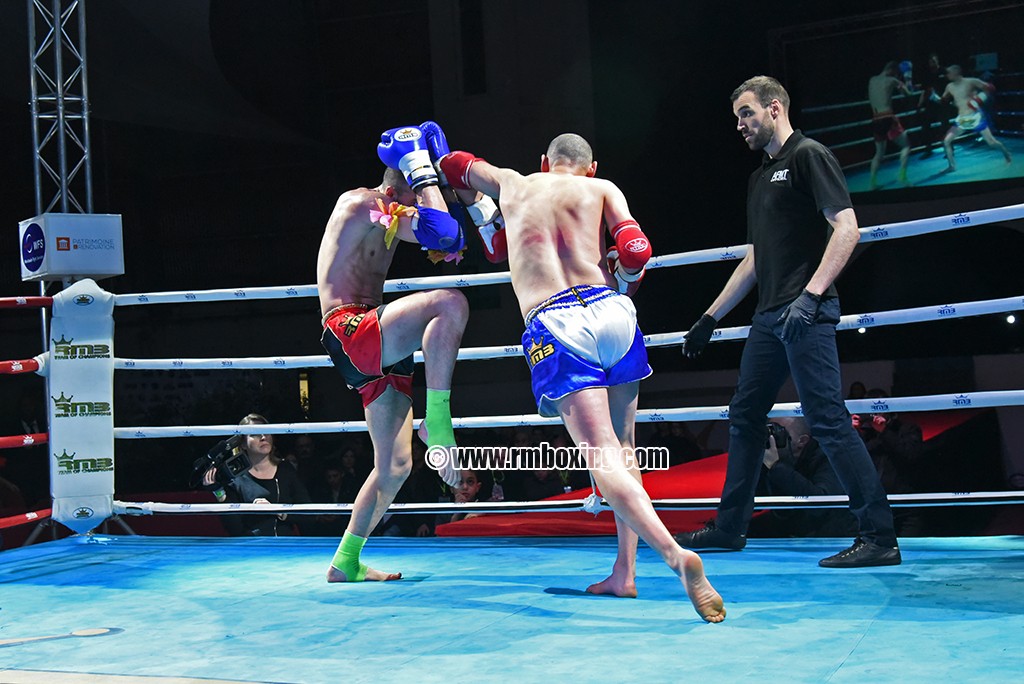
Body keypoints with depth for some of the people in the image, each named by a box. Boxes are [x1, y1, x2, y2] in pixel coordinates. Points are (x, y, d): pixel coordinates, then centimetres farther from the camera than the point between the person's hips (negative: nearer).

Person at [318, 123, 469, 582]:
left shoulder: (384, 215, 21)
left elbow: (447, 241, 28)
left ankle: (345, 562, 22)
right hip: (349, 331, -10)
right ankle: (436, 421, -27)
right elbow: (443, 233, -19)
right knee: (450, 304, -31)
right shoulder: (362, 202, -8)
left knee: (395, 465, 12)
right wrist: (422, 170, -9)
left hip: (371, 353, 10)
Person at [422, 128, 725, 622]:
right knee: (622, 448, 20)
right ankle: (623, 572, 19)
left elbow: (453, 165, 44)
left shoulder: (511, 184, 25)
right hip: (609, 309, 2)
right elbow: (635, 252, 3)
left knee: (605, 459, -11)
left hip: (553, 326, -1)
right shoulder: (601, 188, 19)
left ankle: (676, 555, -31)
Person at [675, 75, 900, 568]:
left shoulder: (808, 156, -5)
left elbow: (847, 228, -15)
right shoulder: (761, 176, 22)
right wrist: (711, 316, 24)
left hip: (805, 314, -10)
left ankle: (879, 537, -8)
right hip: (769, 315, 10)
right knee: (745, 416, 14)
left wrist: (810, 294, -24)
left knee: (828, 420, -12)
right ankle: (729, 527, 25)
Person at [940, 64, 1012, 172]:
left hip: (975, 117, -6)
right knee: (946, 141, -4)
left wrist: (980, 98, -21)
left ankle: (1007, 155, 23)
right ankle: (952, 166, 8)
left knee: (991, 142, -4)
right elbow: (943, 100, 19)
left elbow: (991, 88, -10)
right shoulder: (950, 87, 6)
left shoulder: (971, 82, -12)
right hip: (961, 119, 6)